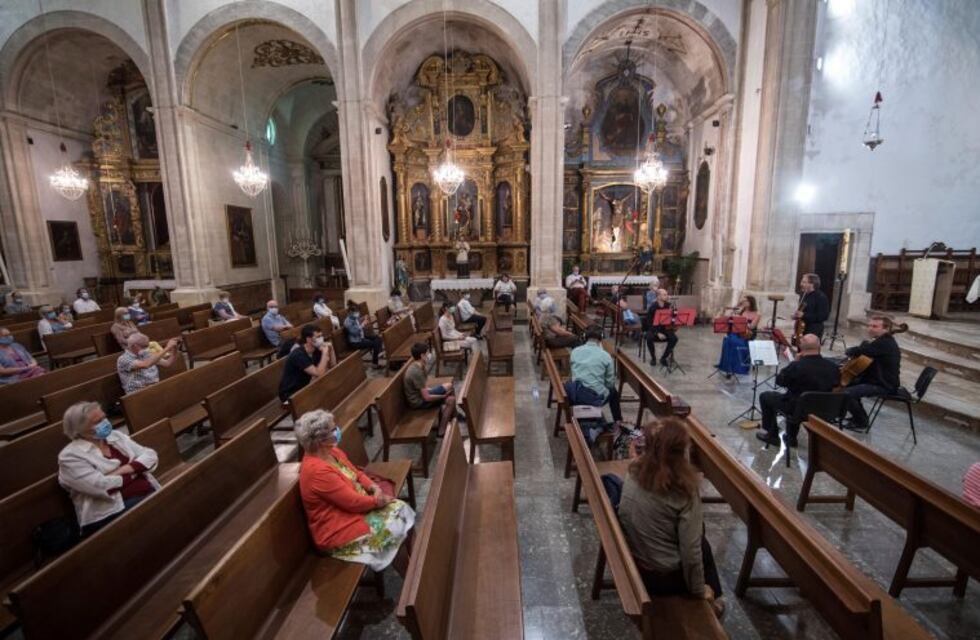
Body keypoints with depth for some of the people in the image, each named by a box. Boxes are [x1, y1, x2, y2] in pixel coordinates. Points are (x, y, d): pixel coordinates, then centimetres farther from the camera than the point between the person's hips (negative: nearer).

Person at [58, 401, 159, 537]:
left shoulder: (115, 436, 15)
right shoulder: (70, 456, -2)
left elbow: (150, 455, 10)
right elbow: (101, 486, -14)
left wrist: (125, 469, -7)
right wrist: (136, 471, -2)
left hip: (151, 494, 6)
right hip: (114, 512, -6)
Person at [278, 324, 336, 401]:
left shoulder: (316, 350, -2)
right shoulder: (298, 354, -27)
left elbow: (333, 367, 1)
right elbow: (319, 374, -32)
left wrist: (331, 349, -11)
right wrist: (325, 352, -29)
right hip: (290, 394, -8)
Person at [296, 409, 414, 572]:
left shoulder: (332, 451, 0)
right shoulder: (317, 470, -29)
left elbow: (356, 473, 10)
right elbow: (353, 502, -25)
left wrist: (374, 487, -8)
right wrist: (378, 501, -11)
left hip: (355, 507, 9)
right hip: (337, 530, -9)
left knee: (400, 509, -5)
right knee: (393, 530, -14)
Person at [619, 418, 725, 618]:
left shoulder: (633, 473, -12)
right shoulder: (684, 493, -27)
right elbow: (690, 552, -21)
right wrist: (699, 591, -2)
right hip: (664, 578, -4)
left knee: (696, 532, 26)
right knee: (703, 546, 25)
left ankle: (711, 598, 41)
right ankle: (713, 600, 40)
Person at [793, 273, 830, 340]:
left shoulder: (821, 297, -13)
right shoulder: (803, 295, 13)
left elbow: (823, 316, -21)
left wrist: (804, 315, -24)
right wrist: (797, 314, 6)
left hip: (814, 332, -9)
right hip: (801, 330, 9)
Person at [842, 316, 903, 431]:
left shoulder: (884, 343, -23)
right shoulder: (883, 341, 11)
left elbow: (858, 351, -29)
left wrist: (849, 351, -9)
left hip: (884, 385, -11)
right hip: (875, 379, 11)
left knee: (846, 393, -24)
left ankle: (861, 423, -1)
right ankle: (858, 417, 27)